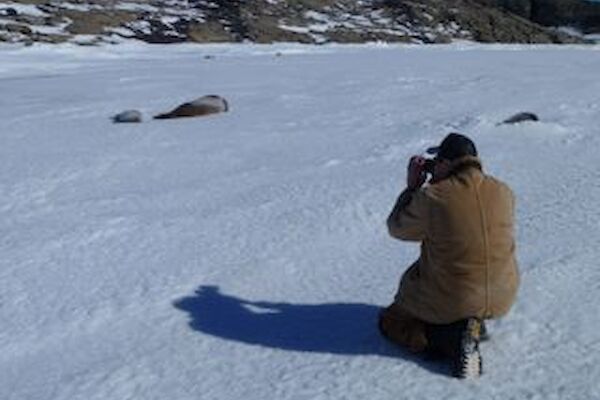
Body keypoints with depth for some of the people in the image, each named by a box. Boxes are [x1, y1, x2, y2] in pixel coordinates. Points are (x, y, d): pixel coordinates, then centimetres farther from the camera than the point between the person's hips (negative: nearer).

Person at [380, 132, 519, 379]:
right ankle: (474, 324, 12)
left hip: (449, 301, -5)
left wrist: (412, 187, 7)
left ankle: (454, 338, -7)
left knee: (389, 321, 19)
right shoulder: (504, 193, -6)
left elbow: (397, 228, -3)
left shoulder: (430, 197, -21)